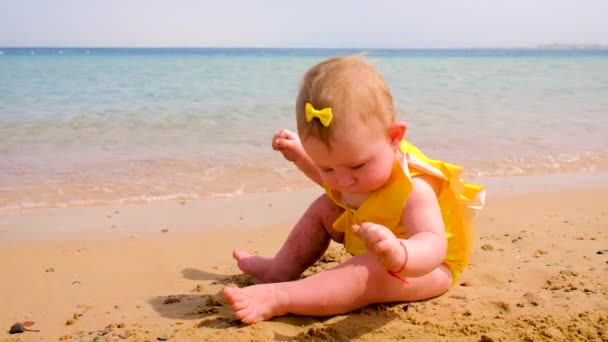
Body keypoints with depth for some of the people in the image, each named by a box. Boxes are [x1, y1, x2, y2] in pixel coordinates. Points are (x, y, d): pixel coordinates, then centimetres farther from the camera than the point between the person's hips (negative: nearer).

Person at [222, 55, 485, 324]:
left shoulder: (412, 188, -37)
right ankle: (281, 270, 6)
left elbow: (433, 246, -48)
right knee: (324, 207, 8)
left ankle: (278, 298, -42)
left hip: (427, 267, -9)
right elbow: (331, 182, 14)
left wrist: (399, 255, -70)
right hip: (376, 253, 9)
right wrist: (299, 155, 2)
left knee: (371, 271, -38)